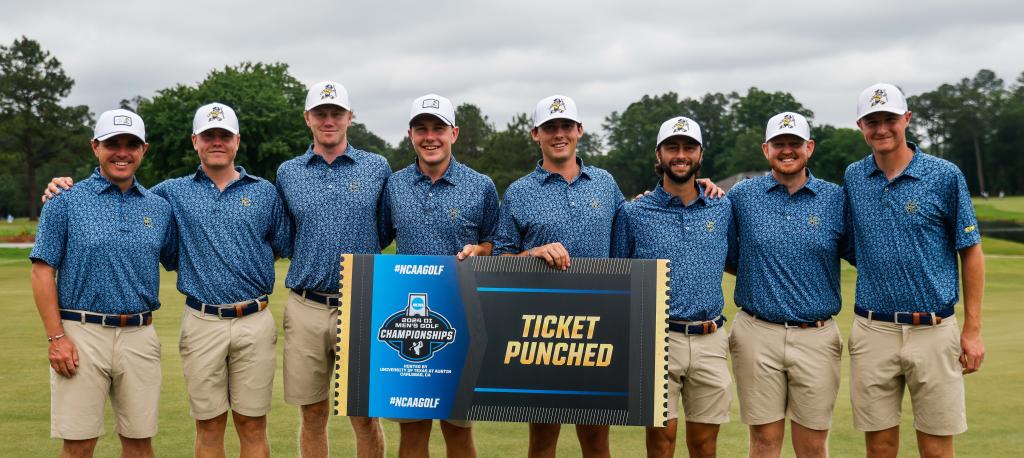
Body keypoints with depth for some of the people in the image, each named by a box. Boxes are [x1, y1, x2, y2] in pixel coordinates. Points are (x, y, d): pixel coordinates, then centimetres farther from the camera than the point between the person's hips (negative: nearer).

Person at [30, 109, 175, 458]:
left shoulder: (159, 207, 10)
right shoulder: (66, 201, 0)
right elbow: (43, 271, -3)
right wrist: (56, 337, -10)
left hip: (140, 336, 3)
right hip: (82, 335, -3)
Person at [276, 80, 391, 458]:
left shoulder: (377, 168, 4)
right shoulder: (287, 173, 8)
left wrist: (360, 254, 3)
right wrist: (308, 258, 8)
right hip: (306, 309, 2)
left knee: (366, 418, 4)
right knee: (313, 416, 9)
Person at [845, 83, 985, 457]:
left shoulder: (945, 176, -3)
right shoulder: (853, 178, 6)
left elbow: (971, 253, 1)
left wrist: (973, 330, -2)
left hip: (933, 331, -2)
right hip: (872, 332, 2)